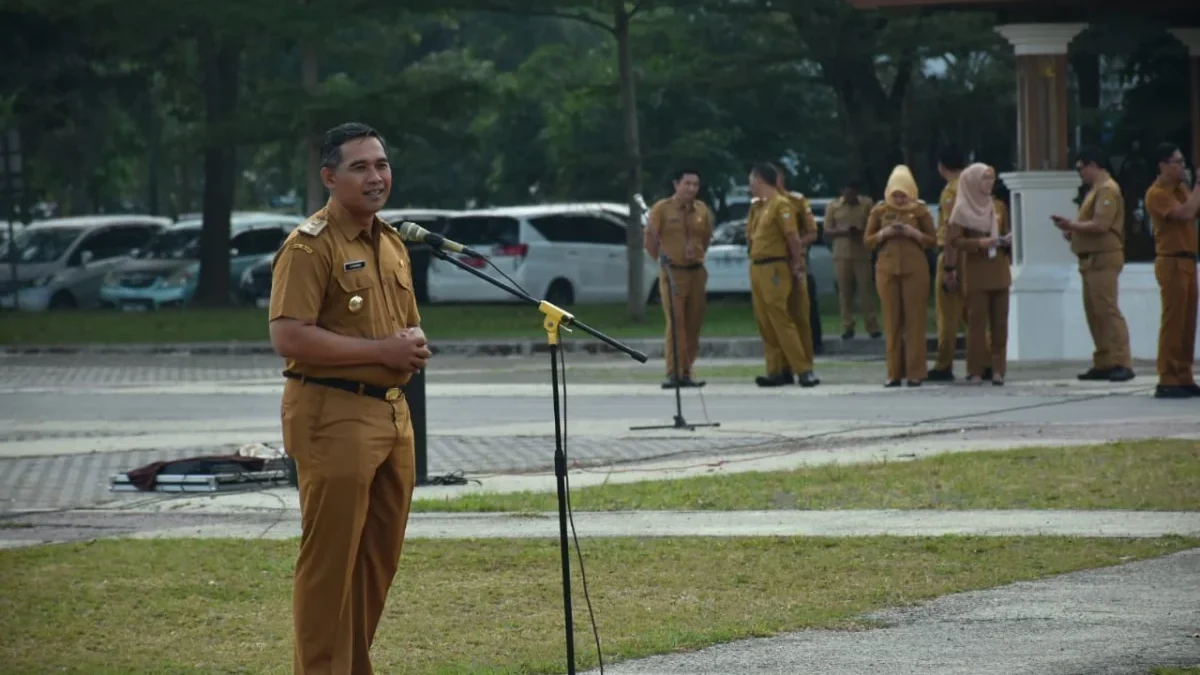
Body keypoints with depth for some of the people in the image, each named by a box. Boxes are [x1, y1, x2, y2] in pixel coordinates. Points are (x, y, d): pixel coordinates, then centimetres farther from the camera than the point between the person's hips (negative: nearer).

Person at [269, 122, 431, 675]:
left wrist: (415, 344, 2)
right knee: (330, 560, -6)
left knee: (379, 558, 13)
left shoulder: (392, 244, 15)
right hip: (333, 416, -8)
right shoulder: (310, 246, -11)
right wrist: (381, 350, -20)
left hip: (391, 413, 9)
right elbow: (288, 337, -21)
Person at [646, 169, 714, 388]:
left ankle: (686, 372, 13)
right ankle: (673, 373, -12)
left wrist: (698, 255, 10)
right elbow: (650, 239, 0)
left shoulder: (702, 210, 9)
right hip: (672, 272, -5)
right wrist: (662, 261, -1)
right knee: (676, 324, -12)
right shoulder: (662, 209, -3)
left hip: (697, 272, 5)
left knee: (693, 325, 5)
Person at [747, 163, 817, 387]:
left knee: (781, 320, -11)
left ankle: (804, 370, -11)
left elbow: (794, 238, -13)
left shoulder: (781, 205, -11)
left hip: (774, 269, -9)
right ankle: (777, 370, 9)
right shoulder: (760, 207, 17)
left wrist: (797, 266, -10)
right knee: (765, 323, 7)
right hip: (757, 268, 9)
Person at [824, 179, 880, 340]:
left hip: (863, 254, -1)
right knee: (845, 292, -1)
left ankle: (872, 327, -3)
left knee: (865, 290, -5)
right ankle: (848, 327, 3)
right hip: (842, 255, 1)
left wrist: (862, 232, -14)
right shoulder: (833, 206, 5)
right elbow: (827, 232, 4)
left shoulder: (868, 204, 4)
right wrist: (843, 232, -15)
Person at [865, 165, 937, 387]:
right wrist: (884, 233, -10)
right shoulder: (879, 212, 7)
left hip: (915, 269, -1)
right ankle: (894, 373, 4)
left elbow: (932, 240, 4)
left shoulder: (920, 211, 3)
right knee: (892, 321, 0)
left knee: (915, 319, -4)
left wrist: (913, 233, -13)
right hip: (887, 269, 2)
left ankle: (915, 372, -2)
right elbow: (867, 240, 8)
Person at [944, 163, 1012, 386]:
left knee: (1000, 322, 1)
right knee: (977, 322, -5)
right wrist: (979, 243, -20)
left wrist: (1007, 241, 1)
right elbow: (952, 241, -8)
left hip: (999, 272, 5)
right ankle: (976, 371, -2)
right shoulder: (962, 209, -2)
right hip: (976, 273, -5)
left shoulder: (998, 207, 14)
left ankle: (997, 369, 4)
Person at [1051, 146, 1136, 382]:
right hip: (1092, 260, 10)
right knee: (1094, 313, 9)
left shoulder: (1107, 190, -11)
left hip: (1103, 259, -10)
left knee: (1108, 311, -14)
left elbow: (1100, 224, -22)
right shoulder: (1096, 190, 21)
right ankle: (1103, 364, 12)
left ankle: (1122, 363, -17)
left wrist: (1072, 225, -11)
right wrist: (1073, 230, 4)